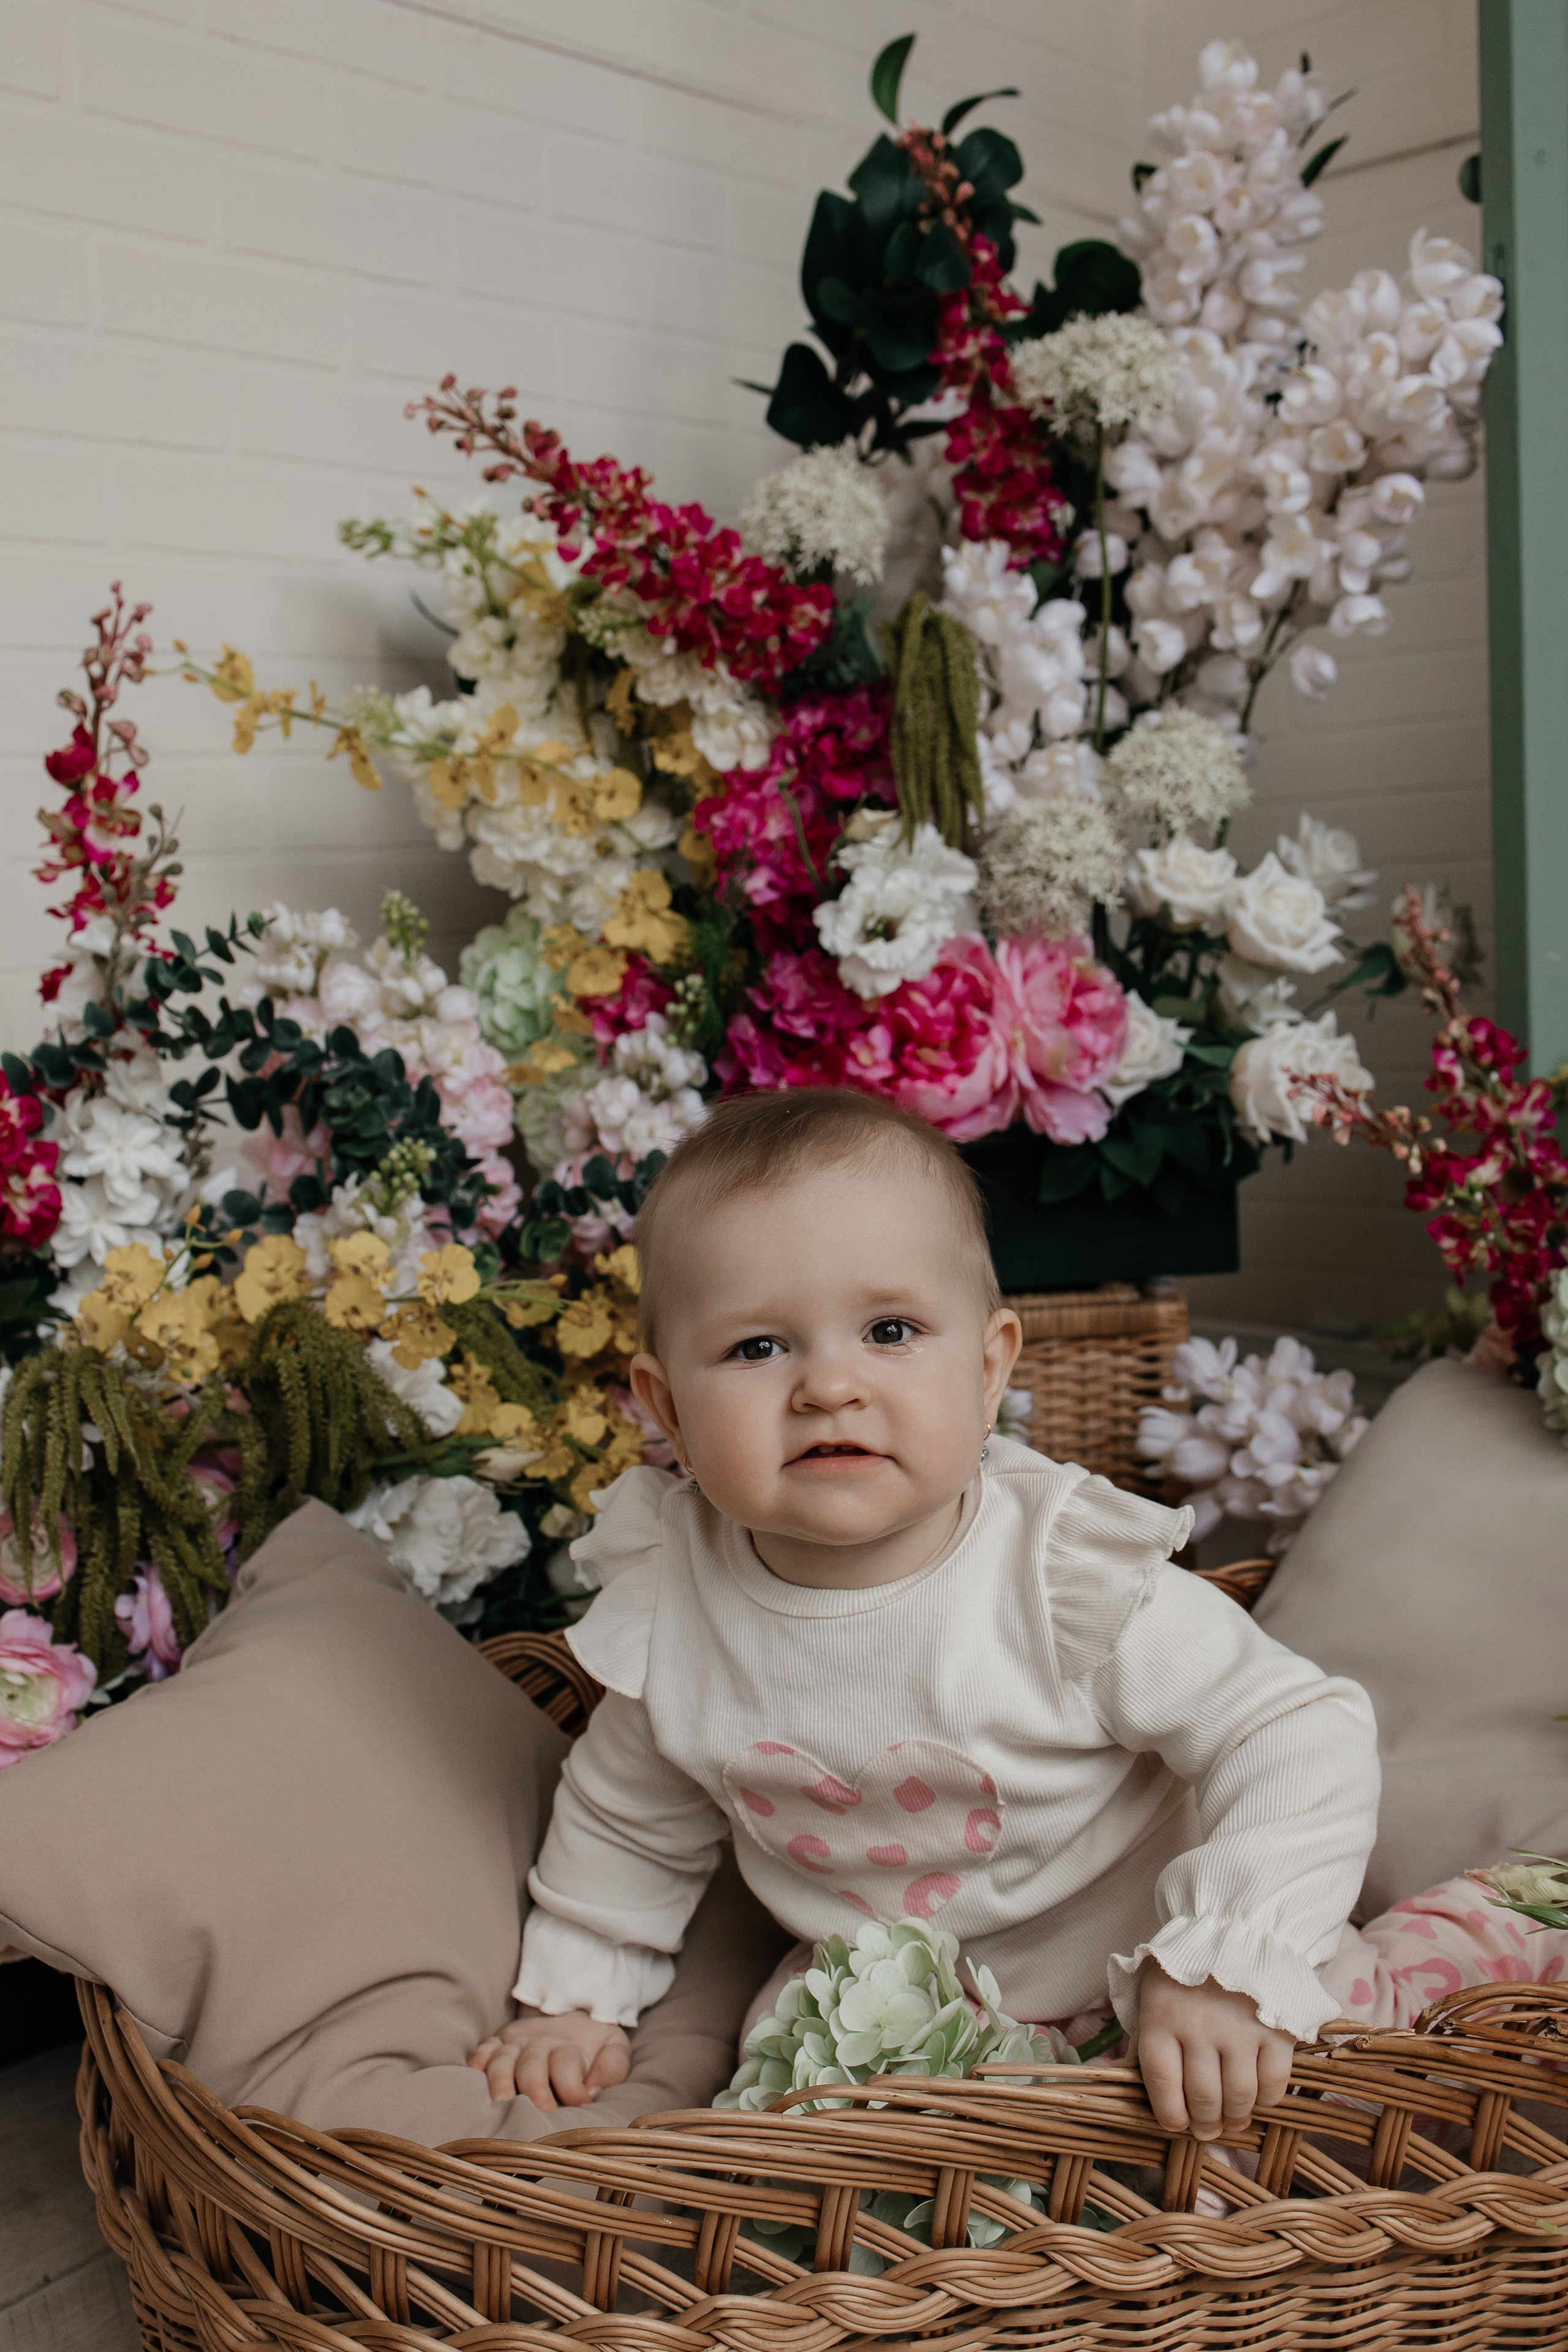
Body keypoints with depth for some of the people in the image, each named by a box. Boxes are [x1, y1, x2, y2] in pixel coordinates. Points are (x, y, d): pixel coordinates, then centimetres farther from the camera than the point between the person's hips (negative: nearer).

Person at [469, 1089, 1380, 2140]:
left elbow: (1302, 1736, -25)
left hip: (1117, 1962, -3)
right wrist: (574, 2001, 6)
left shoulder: (1075, 1580, -32)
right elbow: (628, 1822, 3)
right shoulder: (665, 1610, -18)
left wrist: (1223, 1970, -34)